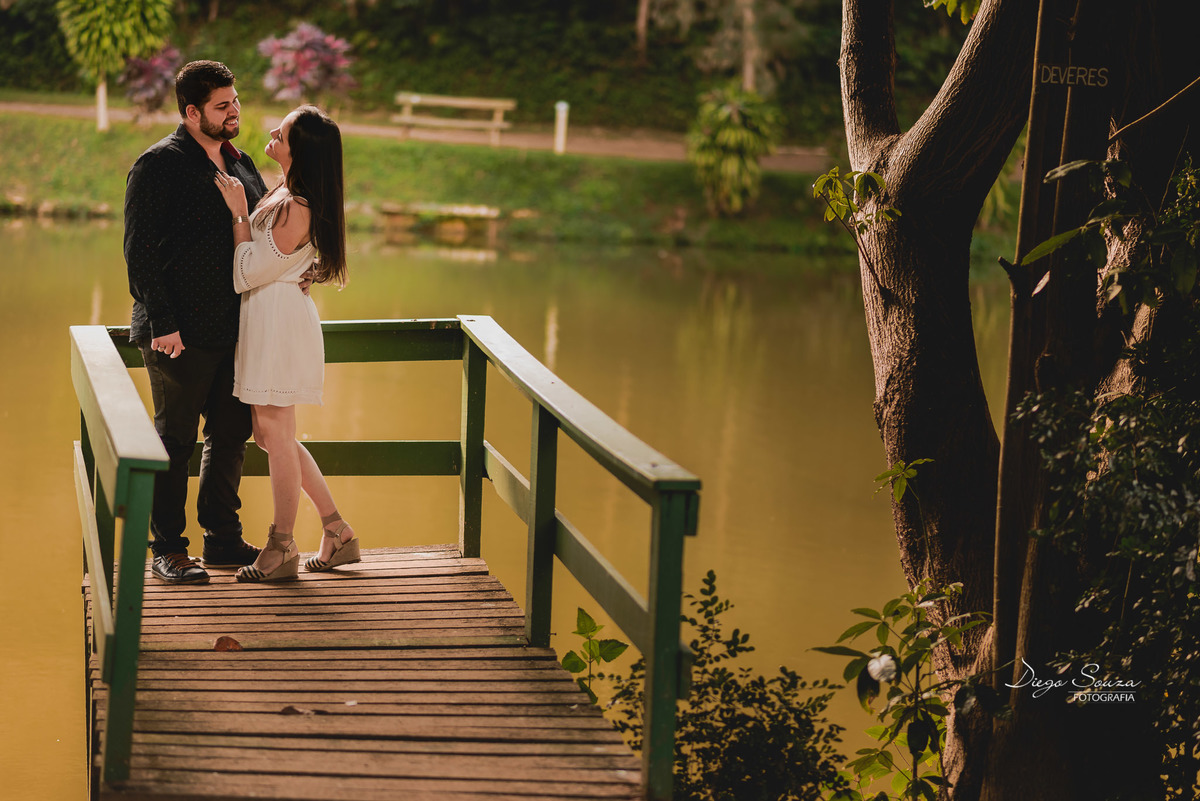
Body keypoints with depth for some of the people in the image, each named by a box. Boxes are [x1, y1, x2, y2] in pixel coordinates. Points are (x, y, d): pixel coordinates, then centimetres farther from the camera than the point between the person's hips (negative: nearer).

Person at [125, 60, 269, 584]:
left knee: (231, 434, 11)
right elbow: (140, 251, -11)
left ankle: (224, 540, 22)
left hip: (234, 329, 7)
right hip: (181, 332, -7)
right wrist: (161, 323, -17)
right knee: (175, 439, 2)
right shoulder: (159, 166, -7)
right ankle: (168, 551, 11)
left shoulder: (241, 165, 15)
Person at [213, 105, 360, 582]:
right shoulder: (286, 193, 9)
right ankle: (338, 533, 21)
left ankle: (281, 551, 10)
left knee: (275, 434, -1)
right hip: (266, 322, 10)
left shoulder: (295, 210, -20)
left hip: (279, 321, -10)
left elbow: (247, 275, -14)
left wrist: (239, 213, -11)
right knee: (271, 434, 15)